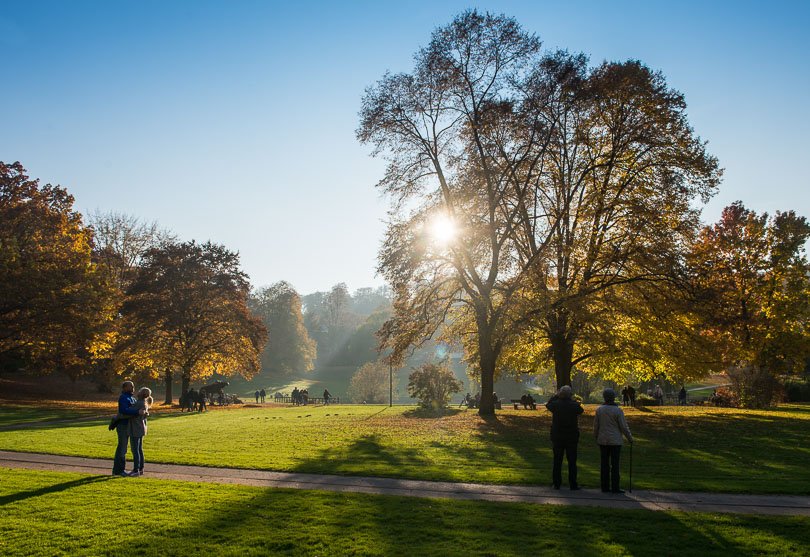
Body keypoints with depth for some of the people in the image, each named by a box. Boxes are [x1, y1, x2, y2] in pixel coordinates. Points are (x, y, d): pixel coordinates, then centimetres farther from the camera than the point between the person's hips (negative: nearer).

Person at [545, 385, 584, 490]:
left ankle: (556, 484, 12)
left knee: (557, 461, 9)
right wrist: (573, 400, 13)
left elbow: (548, 404, 14)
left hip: (557, 437, 2)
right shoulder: (574, 406, -12)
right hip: (571, 438, -2)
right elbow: (581, 410, 11)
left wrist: (556, 396, 12)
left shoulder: (555, 404, -8)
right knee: (572, 462, 5)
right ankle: (573, 485, 6)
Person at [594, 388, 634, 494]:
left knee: (604, 464, 7)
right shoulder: (617, 411, -11)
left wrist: (596, 438, 16)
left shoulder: (599, 409, 0)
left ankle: (605, 487, 9)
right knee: (615, 465, 1)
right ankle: (615, 488, 2)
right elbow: (624, 427, -8)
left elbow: (596, 426, 4)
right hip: (615, 441, -4)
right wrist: (630, 438, 6)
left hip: (603, 441, 4)